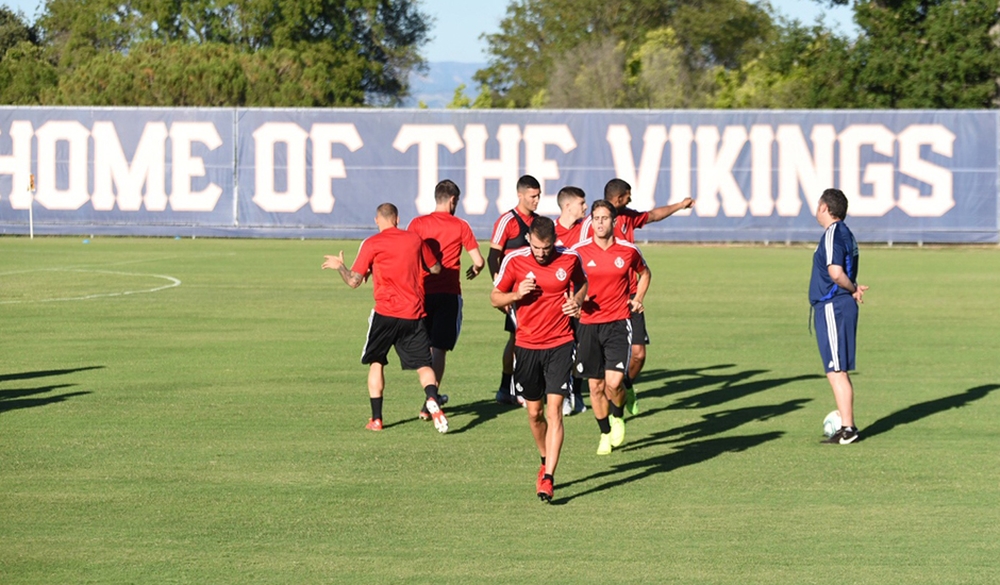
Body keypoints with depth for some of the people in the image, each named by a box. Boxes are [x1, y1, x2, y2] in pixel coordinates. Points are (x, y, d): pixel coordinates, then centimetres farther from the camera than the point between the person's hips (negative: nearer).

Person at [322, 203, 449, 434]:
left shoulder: (371, 244, -2)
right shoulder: (415, 240, 7)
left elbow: (354, 281, -1)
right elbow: (436, 268, 19)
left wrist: (339, 266, 18)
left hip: (386, 313, -2)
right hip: (414, 314, 2)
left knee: (376, 363, 14)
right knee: (423, 364, 3)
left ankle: (376, 418, 9)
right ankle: (432, 400, -27)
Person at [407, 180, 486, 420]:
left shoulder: (418, 224, 2)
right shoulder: (460, 226, -1)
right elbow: (479, 261, 0)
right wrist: (474, 271, 23)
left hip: (423, 292, 2)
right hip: (448, 294, -2)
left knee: (426, 348, 17)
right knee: (439, 349, -3)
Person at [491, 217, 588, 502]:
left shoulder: (570, 259, -4)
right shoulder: (514, 261, -6)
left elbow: (582, 284, 16)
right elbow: (495, 297, 3)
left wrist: (577, 300, -6)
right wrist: (516, 295, -18)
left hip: (560, 345, -1)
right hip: (526, 346, 1)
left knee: (554, 409, -11)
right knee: (534, 412, 9)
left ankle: (548, 478, -13)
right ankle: (545, 462, 34)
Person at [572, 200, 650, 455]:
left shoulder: (629, 250, 0)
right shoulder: (579, 251, -3)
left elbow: (644, 273, 20)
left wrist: (638, 299, 7)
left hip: (618, 323, -1)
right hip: (588, 323, 1)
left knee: (613, 382, -14)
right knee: (596, 386, 5)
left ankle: (618, 418, 18)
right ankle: (605, 434, 25)